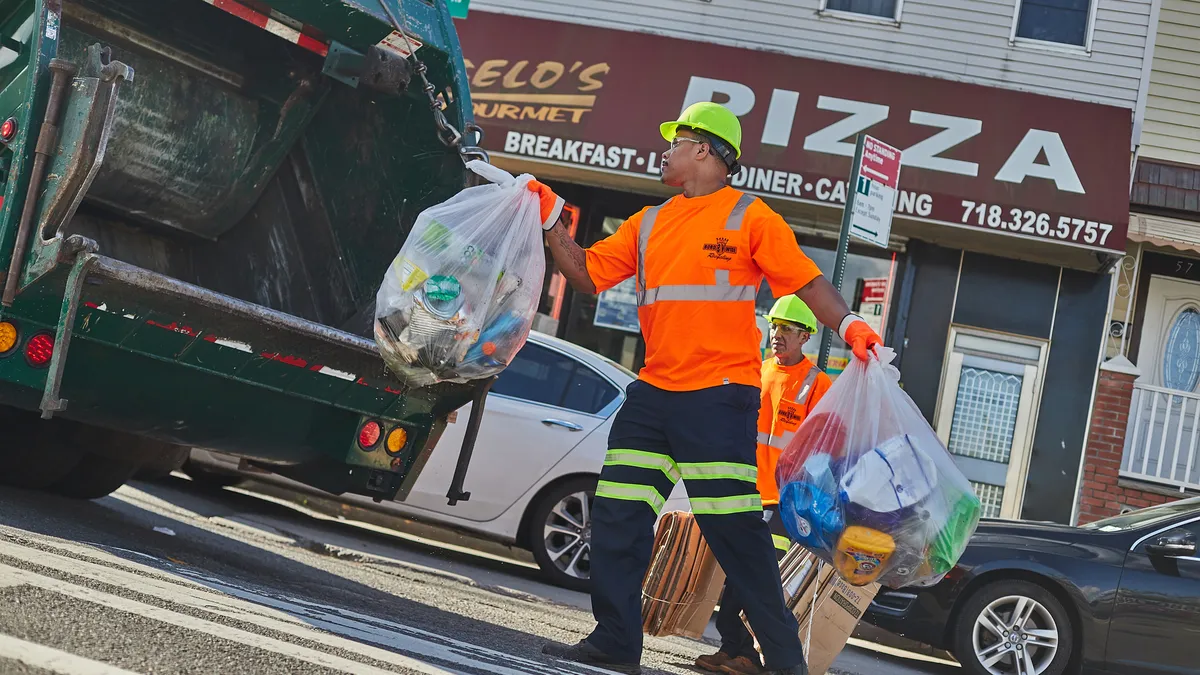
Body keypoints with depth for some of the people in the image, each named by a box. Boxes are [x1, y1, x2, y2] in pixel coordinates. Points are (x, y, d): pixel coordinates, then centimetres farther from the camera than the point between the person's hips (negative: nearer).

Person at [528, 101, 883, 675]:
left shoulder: (750, 217, -1)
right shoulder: (648, 224, 17)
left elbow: (806, 280, -6)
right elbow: (587, 274, 18)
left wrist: (847, 324, -21)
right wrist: (552, 221, 9)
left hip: (720, 395, -7)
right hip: (653, 392, 7)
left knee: (735, 528, -7)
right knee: (617, 514, 4)